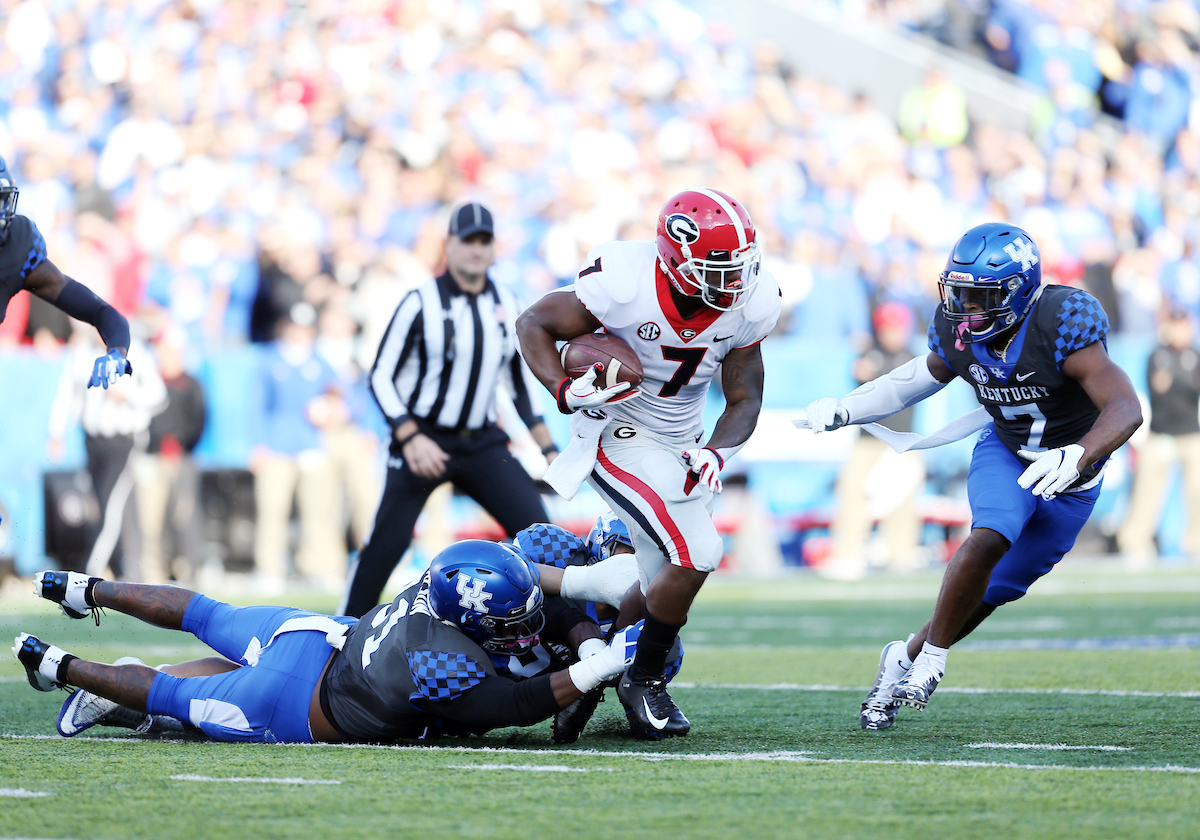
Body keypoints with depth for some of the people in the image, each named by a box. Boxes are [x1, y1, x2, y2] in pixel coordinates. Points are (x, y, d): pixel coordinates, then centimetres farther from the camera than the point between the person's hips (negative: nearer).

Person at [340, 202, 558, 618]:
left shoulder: (506, 306, 6)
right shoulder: (421, 303, -10)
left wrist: (549, 448, 11)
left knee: (537, 533, -7)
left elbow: (521, 382, 16)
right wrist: (411, 438, -19)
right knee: (387, 544, -7)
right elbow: (382, 376, -8)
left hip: (482, 443, 4)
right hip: (423, 440, -4)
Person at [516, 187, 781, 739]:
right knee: (696, 554, -19)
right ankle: (643, 681, 0)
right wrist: (567, 392, -29)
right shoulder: (625, 286, -28)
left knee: (662, 586, 11)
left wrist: (715, 453, -20)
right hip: (619, 439, -7)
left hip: (679, 443, 7)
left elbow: (744, 400, -1)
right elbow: (534, 324, -14)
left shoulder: (747, 307, -12)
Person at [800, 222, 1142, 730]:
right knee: (990, 538, -27)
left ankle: (907, 658, 24)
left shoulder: (1061, 326, -34)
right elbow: (931, 373, 8)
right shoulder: (958, 331, -17)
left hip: (1070, 470, -2)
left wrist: (1075, 458, -59)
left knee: (995, 589, 2)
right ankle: (930, 657, -12)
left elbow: (1126, 410, -42)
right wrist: (843, 411, 0)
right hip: (1005, 452, 2)